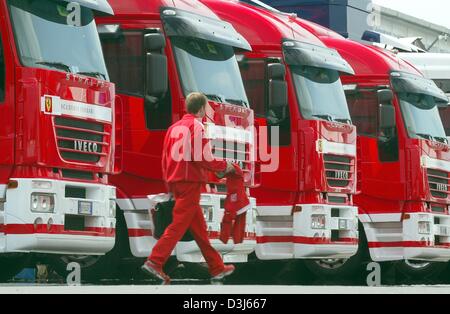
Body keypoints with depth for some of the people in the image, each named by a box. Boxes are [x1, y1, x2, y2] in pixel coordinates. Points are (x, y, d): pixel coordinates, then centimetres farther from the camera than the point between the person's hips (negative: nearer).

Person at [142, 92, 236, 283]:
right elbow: (202, 158, -17)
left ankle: (217, 268, 18)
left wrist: (169, 183, 21)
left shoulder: (174, 127, 15)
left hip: (175, 181, 9)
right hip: (191, 182, -9)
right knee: (179, 225, -9)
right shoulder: (197, 126, -9)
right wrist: (224, 166, -3)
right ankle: (154, 262, -16)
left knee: (199, 227, 12)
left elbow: (165, 157, 16)